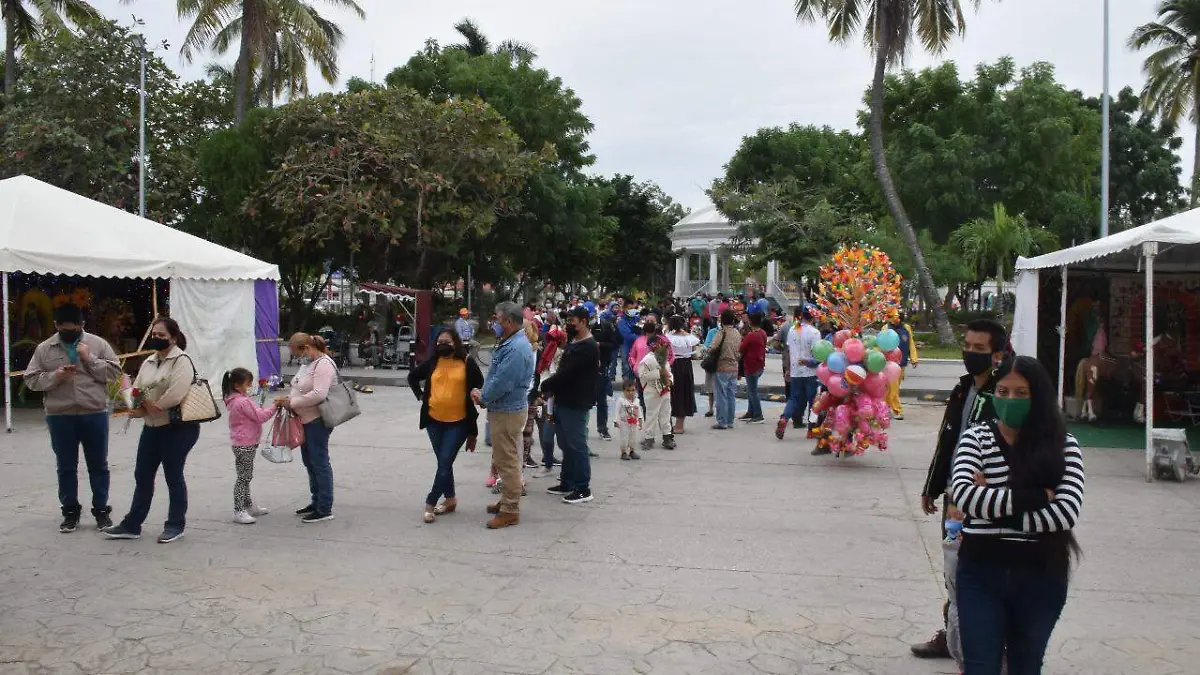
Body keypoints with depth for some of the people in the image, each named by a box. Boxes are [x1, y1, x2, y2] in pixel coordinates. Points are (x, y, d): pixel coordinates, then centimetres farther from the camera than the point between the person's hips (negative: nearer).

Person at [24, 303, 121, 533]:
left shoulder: (98, 343, 1)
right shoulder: (44, 348, 4)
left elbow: (115, 372, -4)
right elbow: (31, 379, 3)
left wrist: (90, 359, -14)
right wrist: (54, 376, -14)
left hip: (94, 414, -1)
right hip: (60, 417, 1)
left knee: (98, 465, 7)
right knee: (66, 467, 9)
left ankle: (101, 510, 18)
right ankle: (70, 511, 21)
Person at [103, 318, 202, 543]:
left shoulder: (181, 361, -13)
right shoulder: (148, 362, 12)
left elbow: (176, 394, -25)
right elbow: (137, 389, 10)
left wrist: (155, 405, -13)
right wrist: (138, 406, -11)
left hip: (178, 427, -8)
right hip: (151, 427, 8)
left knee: (173, 476, 3)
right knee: (143, 476, 12)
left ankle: (175, 525, 16)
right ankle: (132, 525, 21)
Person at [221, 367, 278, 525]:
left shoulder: (236, 400, 12)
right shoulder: (243, 402, -20)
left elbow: (257, 412, 17)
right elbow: (260, 416, -19)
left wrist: (271, 406, 6)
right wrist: (275, 405, -14)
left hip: (245, 444, 10)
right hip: (245, 445, -10)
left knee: (246, 477, 18)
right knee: (243, 478, -6)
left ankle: (248, 506, 29)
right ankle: (239, 512, -2)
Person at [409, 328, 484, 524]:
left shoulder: (467, 362, -5)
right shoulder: (432, 362, 4)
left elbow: (480, 385, 1)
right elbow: (412, 376, 18)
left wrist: (472, 400, -6)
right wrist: (420, 395, 9)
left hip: (458, 422, -4)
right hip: (434, 421, 4)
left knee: (445, 463, -7)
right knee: (443, 463, 12)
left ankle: (430, 503, 1)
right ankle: (450, 499, 26)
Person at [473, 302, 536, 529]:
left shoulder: (516, 349, -24)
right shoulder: (510, 343, 11)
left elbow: (502, 383, -26)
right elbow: (497, 375, 17)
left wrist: (482, 397, -9)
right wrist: (484, 394, 3)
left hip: (508, 412, -11)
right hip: (504, 408, 11)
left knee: (506, 461, -3)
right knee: (503, 459, 20)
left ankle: (510, 511, 5)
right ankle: (507, 500, 33)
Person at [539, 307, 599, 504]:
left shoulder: (588, 347, -17)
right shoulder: (573, 342, 15)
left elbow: (566, 373, -21)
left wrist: (545, 386, -10)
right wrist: (552, 388, 2)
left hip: (576, 404, -10)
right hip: (564, 401, 10)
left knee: (577, 445, -4)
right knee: (566, 444, 16)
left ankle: (583, 489, 3)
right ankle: (567, 483, 26)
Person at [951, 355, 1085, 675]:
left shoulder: (1063, 445, -2)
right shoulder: (976, 438, -4)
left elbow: (1067, 511, -16)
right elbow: (964, 495, -21)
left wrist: (993, 508, -16)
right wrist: (1037, 497, -19)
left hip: (1041, 576, 1)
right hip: (982, 571, -1)